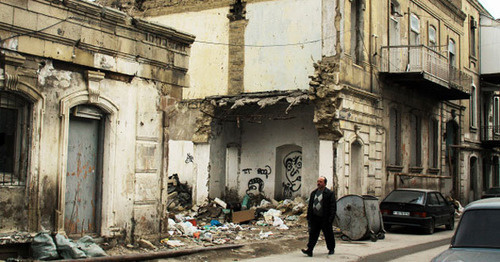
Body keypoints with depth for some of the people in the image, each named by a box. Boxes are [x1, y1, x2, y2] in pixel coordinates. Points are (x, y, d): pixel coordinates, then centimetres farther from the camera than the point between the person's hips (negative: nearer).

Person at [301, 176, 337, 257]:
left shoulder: (330, 193, -6)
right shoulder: (313, 193, 12)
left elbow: (333, 207, -9)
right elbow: (310, 205, 16)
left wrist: (330, 218, -15)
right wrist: (308, 217, 11)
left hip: (325, 219, -4)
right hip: (315, 218, 4)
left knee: (328, 235, 9)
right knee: (313, 234, -3)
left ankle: (331, 249, 27)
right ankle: (309, 250, -7)